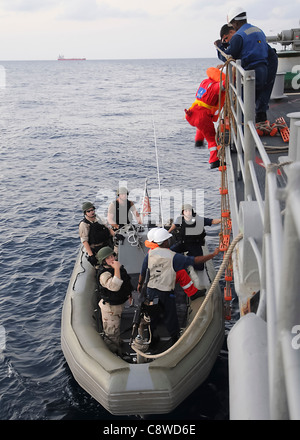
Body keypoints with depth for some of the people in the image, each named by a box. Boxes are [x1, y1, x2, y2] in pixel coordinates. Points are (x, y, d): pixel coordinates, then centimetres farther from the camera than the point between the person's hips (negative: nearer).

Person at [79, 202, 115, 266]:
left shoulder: (97, 219, 11)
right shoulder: (84, 224, -10)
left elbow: (107, 228, 19)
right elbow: (84, 241, -15)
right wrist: (91, 255, -23)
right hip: (96, 251, -7)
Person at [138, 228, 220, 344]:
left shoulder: (150, 253, -6)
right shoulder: (173, 257, -16)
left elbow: (143, 271, 5)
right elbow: (195, 260, -15)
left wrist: (140, 284, 24)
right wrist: (213, 254, -8)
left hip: (151, 290, 4)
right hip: (166, 293, -4)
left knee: (151, 317, 18)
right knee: (170, 317, 11)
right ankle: (175, 339, 25)